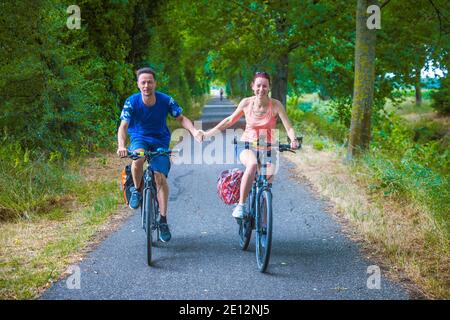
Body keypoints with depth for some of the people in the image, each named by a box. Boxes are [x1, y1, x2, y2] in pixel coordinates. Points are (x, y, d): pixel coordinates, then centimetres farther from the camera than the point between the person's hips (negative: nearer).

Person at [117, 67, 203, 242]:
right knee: (137, 159, -35)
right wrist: (121, 146, -42)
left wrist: (194, 131, -26)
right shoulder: (132, 102, -17)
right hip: (139, 139, 0)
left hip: (160, 141, 1)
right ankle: (136, 191, -6)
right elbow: (123, 126, -24)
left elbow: (181, 118, -6)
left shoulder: (166, 100, -14)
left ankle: (163, 220, -4)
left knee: (160, 177, -16)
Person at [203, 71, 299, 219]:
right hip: (246, 146, -1)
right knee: (253, 164, -36)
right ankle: (240, 205, -26)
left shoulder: (275, 105, -10)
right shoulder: (246, 103, -6)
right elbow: (230, 120, 8)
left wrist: (293, 140, -35)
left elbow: (289, 127, -13)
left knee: (268, 176, -21)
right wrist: (208, 134, 7)